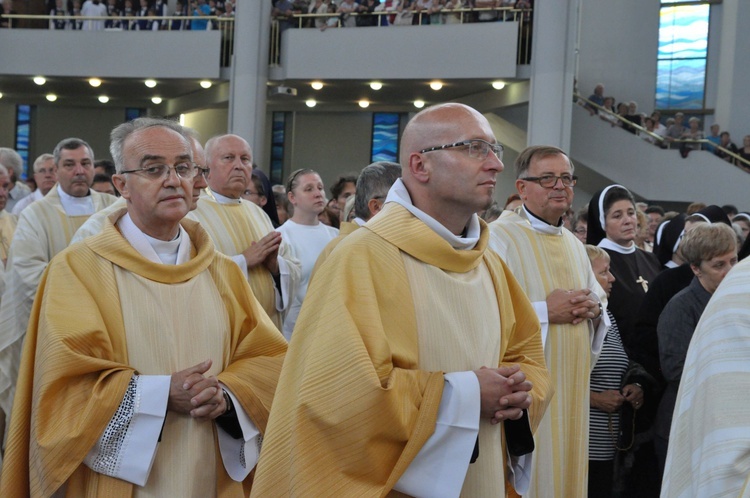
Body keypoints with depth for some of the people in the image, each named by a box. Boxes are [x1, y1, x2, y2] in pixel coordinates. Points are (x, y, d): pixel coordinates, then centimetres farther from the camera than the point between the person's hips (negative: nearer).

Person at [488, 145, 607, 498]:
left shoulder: (573, 244, 16)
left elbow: (598, 298, 23)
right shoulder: (500, 237, -9)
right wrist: (544, 311, -19)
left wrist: (594, 307, 0)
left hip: (571, 388, 7)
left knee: (565, 466, 11)